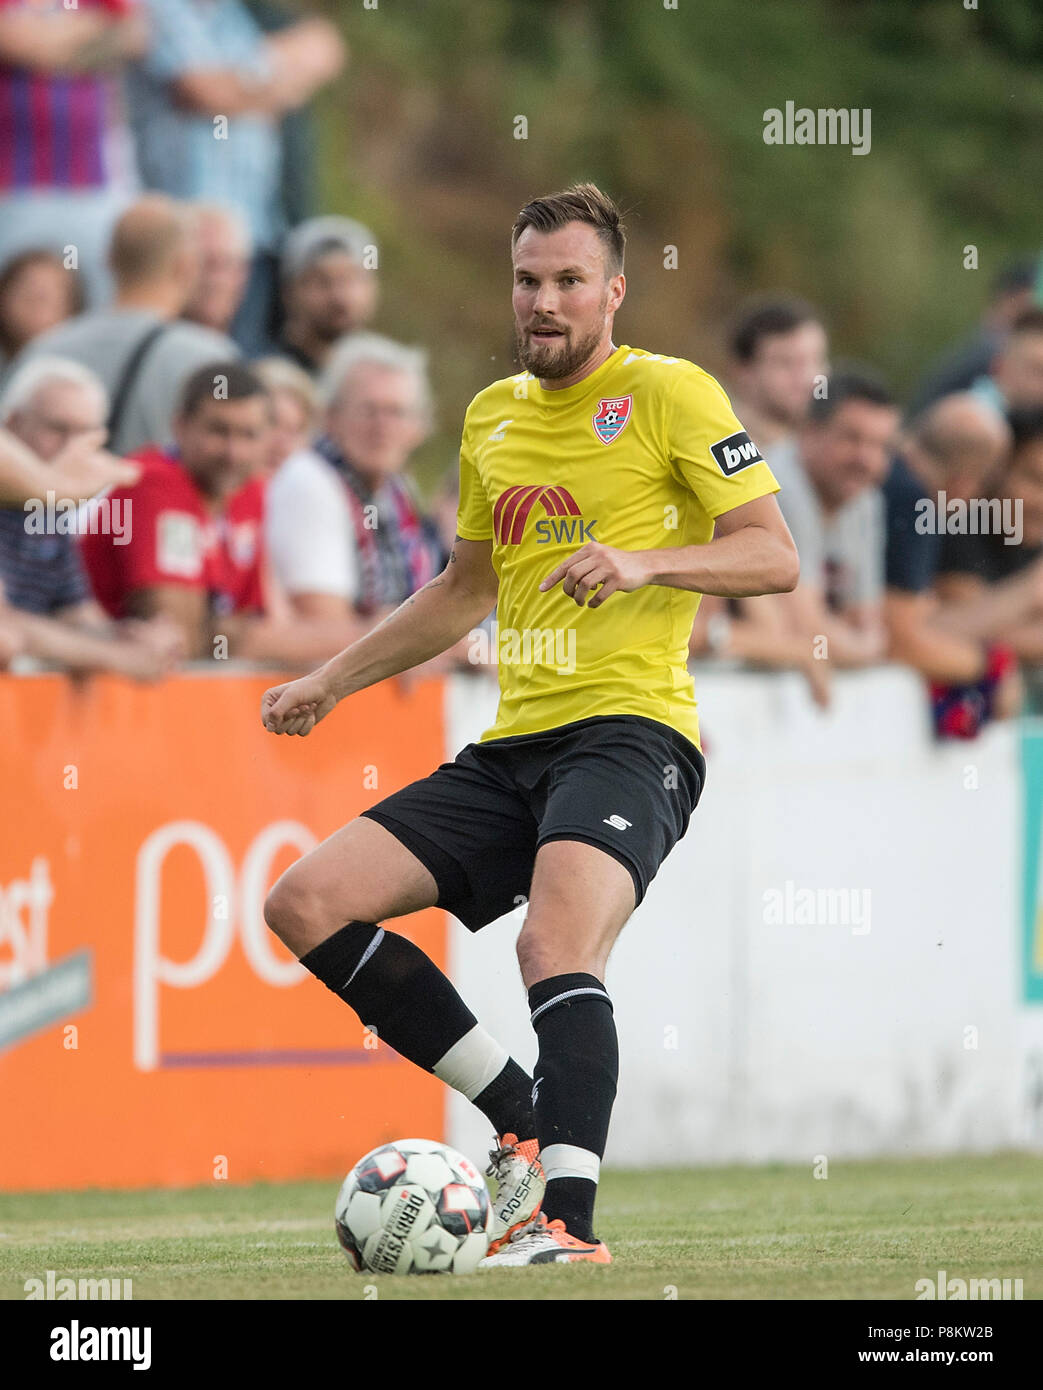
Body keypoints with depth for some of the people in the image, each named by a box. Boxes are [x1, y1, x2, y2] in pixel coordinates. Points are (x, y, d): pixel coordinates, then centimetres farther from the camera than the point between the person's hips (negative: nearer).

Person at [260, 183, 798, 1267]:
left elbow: (774, 555, -7)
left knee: (555, 947, -32)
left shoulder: (670, 393, -1)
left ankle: (568, 1225, -39)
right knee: (306, 903, -4)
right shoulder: (492, 416, 19)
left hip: (628, 729, -8)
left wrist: (646, 563, -23)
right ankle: (522, 1121, -1)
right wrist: (332, 681, 29)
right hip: (512, 748, 8)